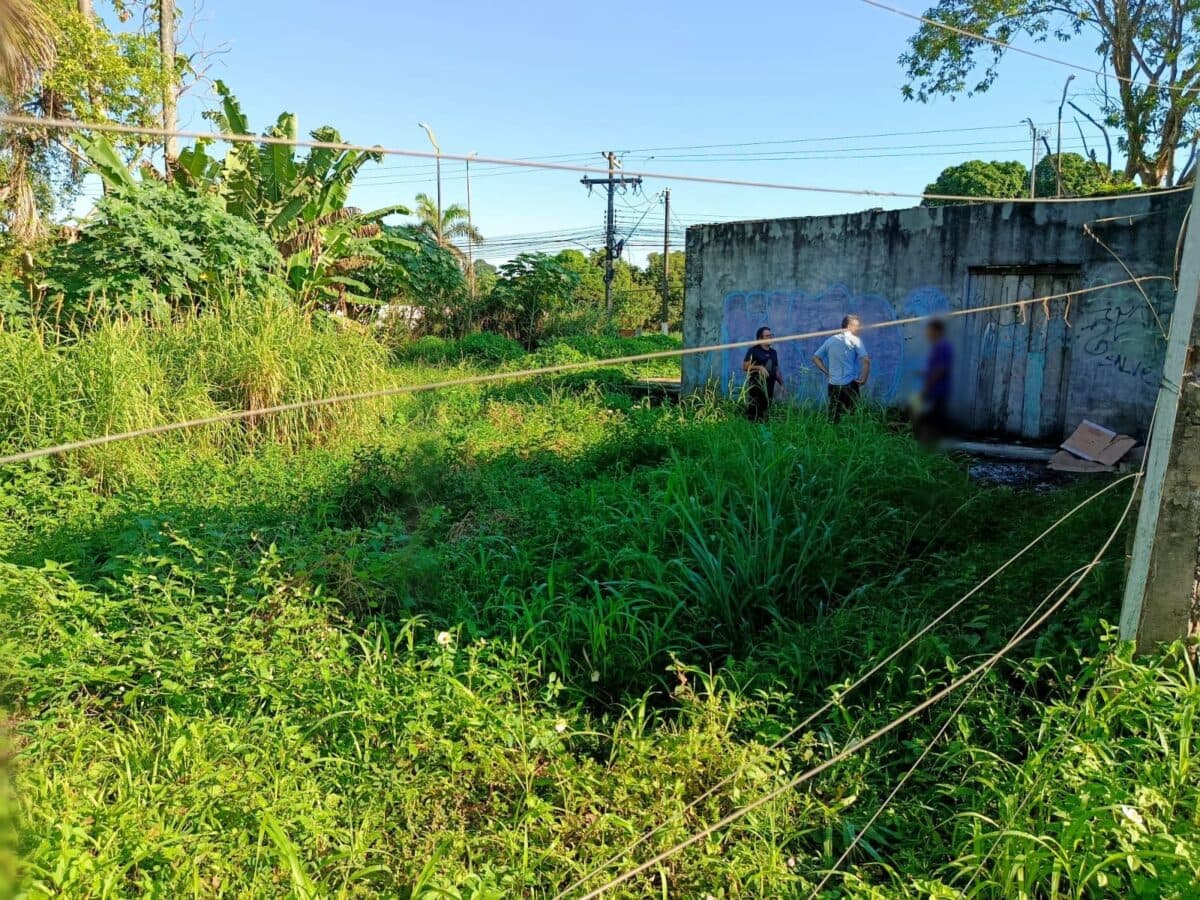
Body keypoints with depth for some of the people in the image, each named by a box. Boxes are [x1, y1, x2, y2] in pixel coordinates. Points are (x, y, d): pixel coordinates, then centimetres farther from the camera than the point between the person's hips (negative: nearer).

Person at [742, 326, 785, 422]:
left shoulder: (773, 352, 16)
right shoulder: (753, 351, -3)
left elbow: (776, 370, 21)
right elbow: (744, 366, -9)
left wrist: (781, 384, 14)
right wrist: (759, 367, -19)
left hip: (769, 389, 6)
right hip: (755, 388, -6)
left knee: (764, 416, 9)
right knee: (753, 415, -12)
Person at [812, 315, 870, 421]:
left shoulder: (830, 340, 9)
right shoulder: (855, 340, -4)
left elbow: (815, 358, 11)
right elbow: (866, 360, -16)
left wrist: (827, 373, 10)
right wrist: (863, 379, -6)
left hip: (833, 385, 4)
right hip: (850, 384, -4)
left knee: (833, 418, 8)